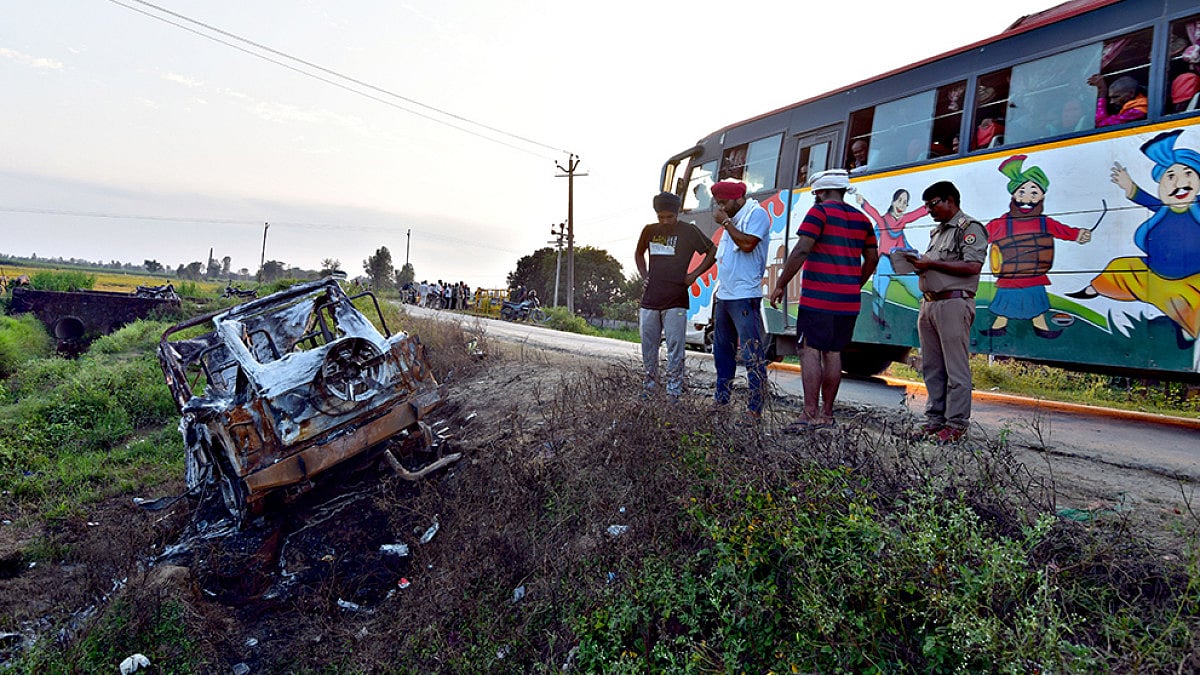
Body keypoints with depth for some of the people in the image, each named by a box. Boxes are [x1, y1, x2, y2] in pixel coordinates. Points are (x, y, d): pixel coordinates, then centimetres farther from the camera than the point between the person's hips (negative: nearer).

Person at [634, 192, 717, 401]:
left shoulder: (688, 231, -3)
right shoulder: (649, 231, 10)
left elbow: (713, 252, 2)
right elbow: (639, 253, 28)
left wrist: (694, 274, -5)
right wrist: (644, 275, 13)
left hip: (675, 302, -4)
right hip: (650, 299, 5)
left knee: (675, 349, -4)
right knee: (648, 348, 10)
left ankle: (674, 393, 1)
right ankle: (648, 389, 21)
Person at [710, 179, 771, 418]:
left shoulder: (757, 214, -6)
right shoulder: (733, 218, 19)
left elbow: (748, 244, -22)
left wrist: (726, 222, -12)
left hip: (744, 297, -9)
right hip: (724, 295, 9)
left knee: (752, 353, -8)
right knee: (722, 351, 15)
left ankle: (756, 408, -5)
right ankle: (721, 398, 25)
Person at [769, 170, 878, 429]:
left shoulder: (820, 212, -6)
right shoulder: (861, 219, 15)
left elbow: (801, 251, -15)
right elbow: (872, 258, 19)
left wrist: (780, 285, -10)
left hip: (818, 299, -7)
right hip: (848, 301, 7)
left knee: (810, 351, -5)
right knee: (833, 353, 11)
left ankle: (811, 415, -8)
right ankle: (827, 414, 16)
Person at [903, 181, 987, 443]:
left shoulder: (970, 228, -3)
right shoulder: (937, 232, 24)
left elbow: (973, 266, -16)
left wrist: (931, 264, -14)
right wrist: (918, 264, 6)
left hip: (953, 303, -9)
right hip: (928, 304, 9)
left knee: (956, 368, -5)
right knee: (931, 368, 10)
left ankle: (956, 424, -1)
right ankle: (935, 419, 17)